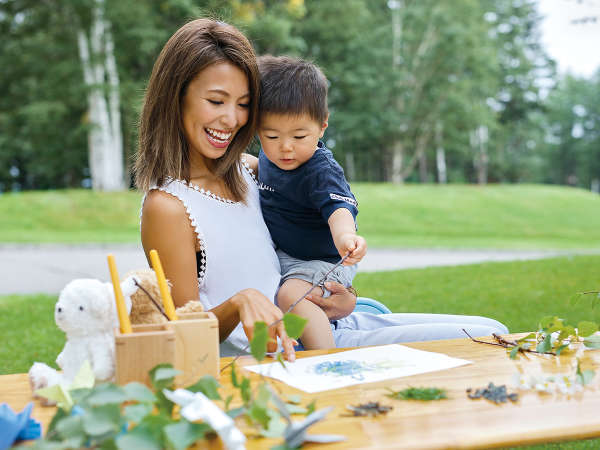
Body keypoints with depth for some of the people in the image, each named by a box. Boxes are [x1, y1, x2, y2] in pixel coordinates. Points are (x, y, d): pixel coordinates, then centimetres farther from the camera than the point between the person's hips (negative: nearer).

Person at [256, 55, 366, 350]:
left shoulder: (322, 171, -29)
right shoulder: (269, 156, -5)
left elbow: (338, 209, -48)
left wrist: (345, 236, -67)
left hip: (321, 258, -9)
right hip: (280, 253, 9)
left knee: (291, 295, -31)